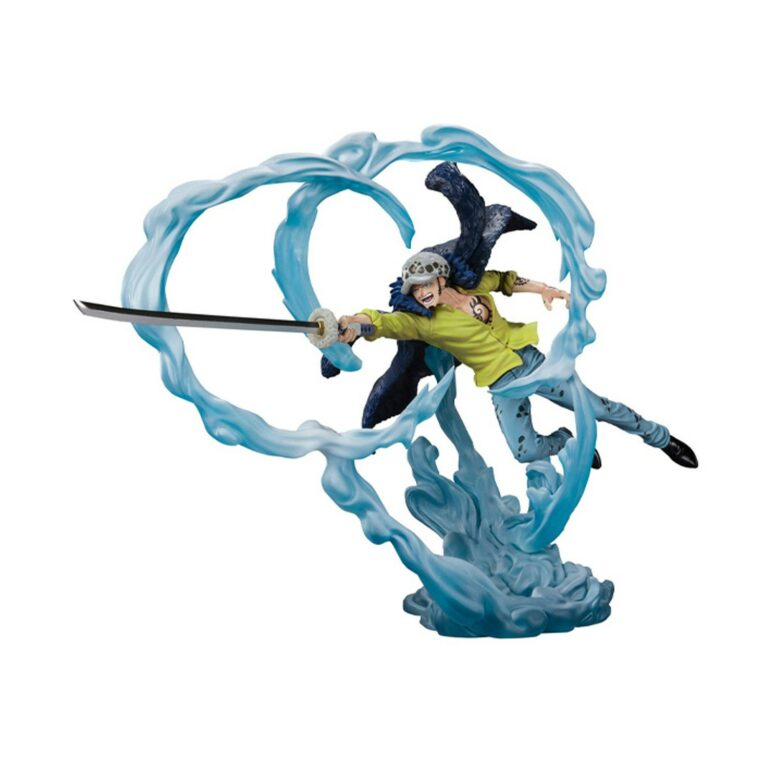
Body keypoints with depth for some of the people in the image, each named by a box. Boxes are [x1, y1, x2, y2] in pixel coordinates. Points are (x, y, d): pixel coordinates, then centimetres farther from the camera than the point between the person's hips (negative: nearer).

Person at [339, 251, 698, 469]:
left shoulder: (474, 285, -5)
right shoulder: (423, 323, -12)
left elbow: (505, 280, 12)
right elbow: (383, 320, -26)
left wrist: (545, 290, 0)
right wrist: (352, 325, -44)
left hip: (531, 360, 1)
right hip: (502, 385, -1)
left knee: (598, 407, 4)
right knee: (526, 452, -16)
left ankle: (662, 438, 26)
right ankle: (567, 440, 18)